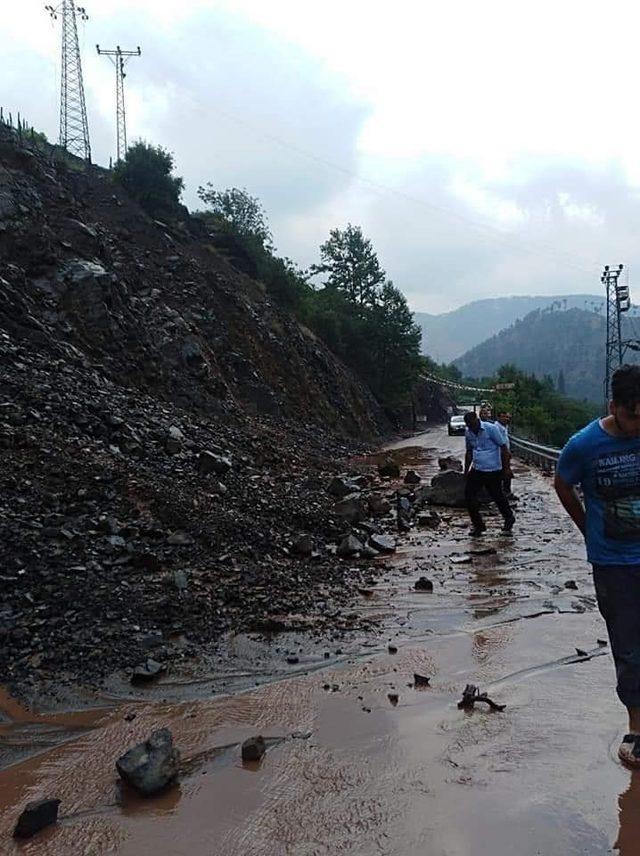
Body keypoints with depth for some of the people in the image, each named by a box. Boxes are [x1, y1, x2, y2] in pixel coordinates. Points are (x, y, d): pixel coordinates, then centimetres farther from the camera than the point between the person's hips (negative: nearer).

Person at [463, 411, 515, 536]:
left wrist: (506, 468, -10)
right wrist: (466, 470, 16)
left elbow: (503, 447, -9)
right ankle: (478, 525, 10)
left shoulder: (491, 428, -13)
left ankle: (509, 518, 33)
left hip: (493, 470, -5)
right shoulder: (468, 433, 5)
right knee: (469, 495, -2)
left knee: (497, 496, 7)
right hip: (476, 470, 6)